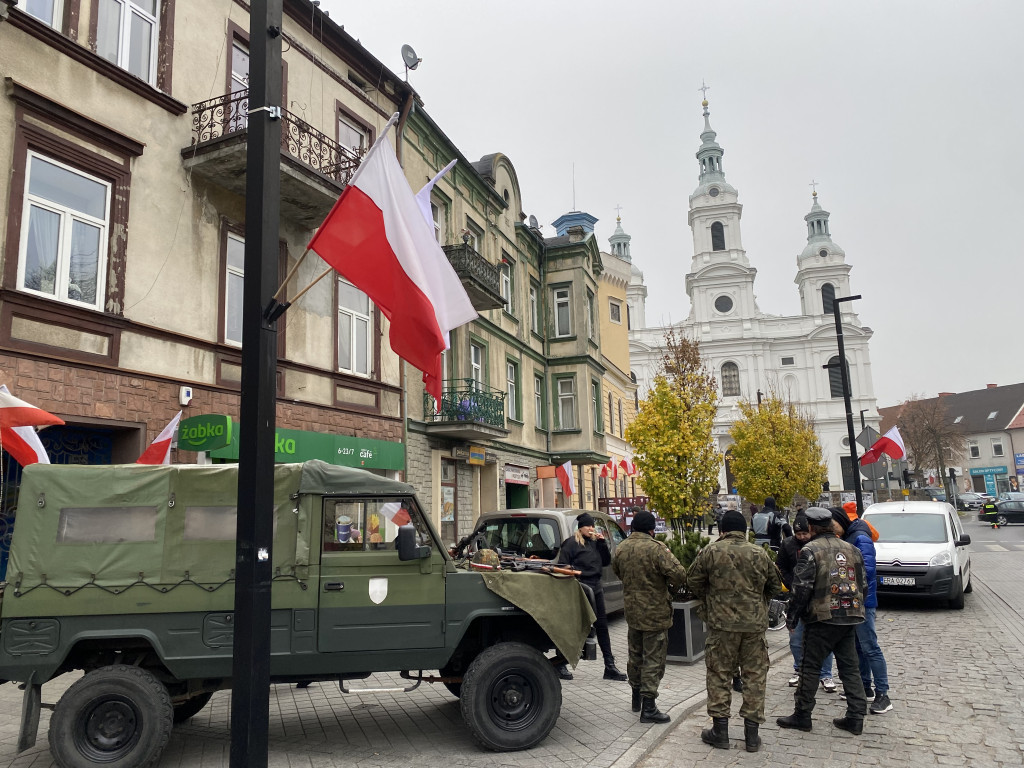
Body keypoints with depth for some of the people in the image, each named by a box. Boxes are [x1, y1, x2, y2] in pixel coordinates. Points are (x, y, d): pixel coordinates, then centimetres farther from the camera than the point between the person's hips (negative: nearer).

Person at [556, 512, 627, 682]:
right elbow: (563, 566, -9)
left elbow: (606, 561, 8)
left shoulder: (595, 542, 12)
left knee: (602, 626, 8)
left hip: (595, 588, 6)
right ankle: (561, 665, 14)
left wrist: (602, 542, -3)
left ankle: (610, 667, 14)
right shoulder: (571, 543, -7)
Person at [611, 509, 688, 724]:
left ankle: (636, 697, 35)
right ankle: (648, 707, 7)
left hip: (631, 612, 7)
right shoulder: (656, 548, -21)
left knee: (635, 656, 21)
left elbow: (616, 571, 18)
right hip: (655, 613, -6)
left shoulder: (621, 548, 1)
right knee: (653, 660, 3)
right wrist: (674, 587, -6)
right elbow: (678, 573, -26)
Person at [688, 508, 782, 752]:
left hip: (721, 623, -2)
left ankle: (720, 731, 14)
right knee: (755, 675, 11)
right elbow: (775, 586, 13)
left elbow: (693, 583, 0)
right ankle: (752, 735, 16)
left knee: (719, 675, 8)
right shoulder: (760, 554, 2)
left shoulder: (710, 552, -7)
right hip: (755, 624, 3)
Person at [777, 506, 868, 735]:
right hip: (850, 618, 6)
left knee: (810, 667, 3)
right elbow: (863, 585, 15)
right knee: (850, 668, 13)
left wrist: (792, 617, -5)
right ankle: (855, 717, 16)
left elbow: (802, 588, -15)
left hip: (822, 618, -6)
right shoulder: (851, 549, 10)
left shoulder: (810, 550, -11)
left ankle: (802, 715, 10)